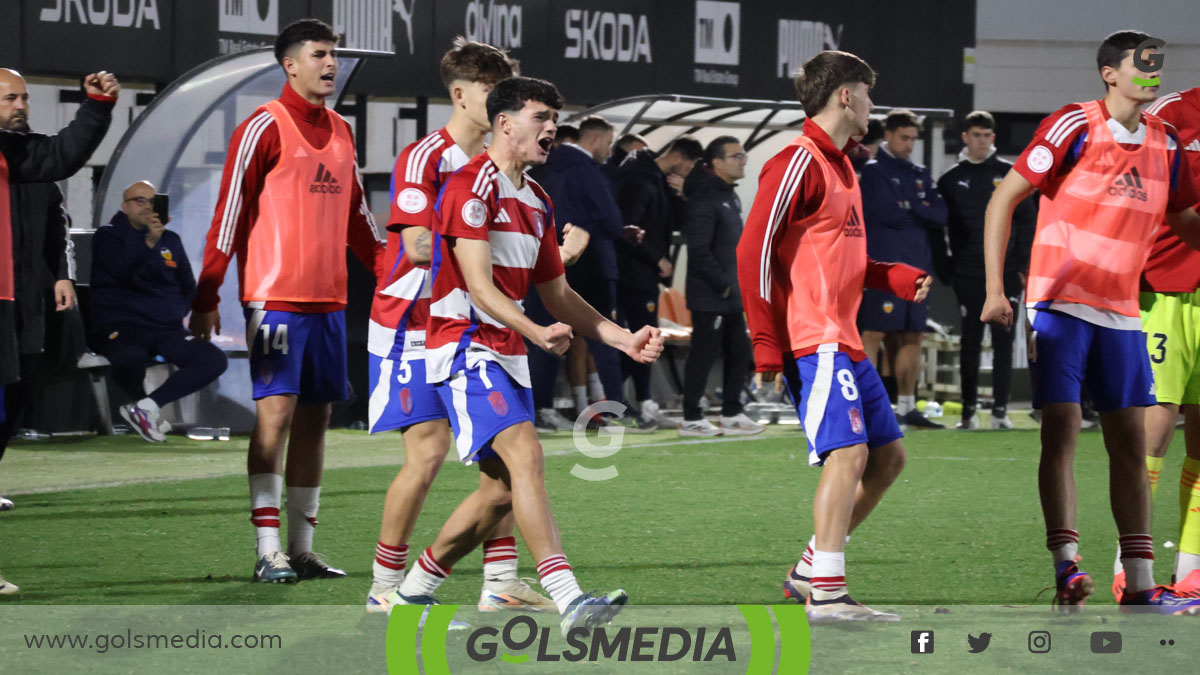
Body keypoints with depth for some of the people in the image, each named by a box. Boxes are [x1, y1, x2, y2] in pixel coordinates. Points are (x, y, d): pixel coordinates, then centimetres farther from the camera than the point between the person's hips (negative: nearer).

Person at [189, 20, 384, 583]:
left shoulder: (341, 132, 15)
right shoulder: (264, 128, -6)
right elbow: (230, 210, -9)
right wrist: (206, 297, -13)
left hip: (328, 299, 7)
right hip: (275, 297, -7)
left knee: (315, 417, 8)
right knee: (276, 412, -10)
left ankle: (302, 549, 13)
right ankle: (268, 552, -10)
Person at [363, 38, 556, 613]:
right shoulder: (423, 158, -12)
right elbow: (419, 245, -21)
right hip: (413, 327, -8)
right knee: (428, 452, -11)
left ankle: (500, 583, 7)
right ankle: (385, 585, 0)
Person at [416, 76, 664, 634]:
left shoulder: (536, 201, 17)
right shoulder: (471, 186, -12)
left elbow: (557, 294, 22)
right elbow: (479, 286, -20)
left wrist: (624, 340, 13)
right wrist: (537, 333, -34)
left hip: (507, 355, 10)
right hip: (466, 347, -10)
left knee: (501, 490, 8)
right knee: (525, 455, -24)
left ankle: (415, 588, 24)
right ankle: (567, 599, -35)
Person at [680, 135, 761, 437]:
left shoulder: (730, 197, 16)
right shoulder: (704, 198, -16)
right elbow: (699, 250, -22)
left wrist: (737, 283, 13)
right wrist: (722, 284, -17)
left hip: (730, 296, 10)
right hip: (708, 296, -10)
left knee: (739, 352, 12)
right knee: (705, 353, -5)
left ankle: (731, 414, 21)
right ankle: (691, 419, 2)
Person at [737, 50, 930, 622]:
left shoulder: (840, 167, 20)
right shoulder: (799, 163, -11)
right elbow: (754, 249, -16)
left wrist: (900, 279, 12)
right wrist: (766, 344, -19)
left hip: (844, 341, 10)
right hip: (813, 342, -10)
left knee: (888, 455, 12)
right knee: (849, 452, -18)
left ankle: (810, 570, 18)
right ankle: (826, 593, -20)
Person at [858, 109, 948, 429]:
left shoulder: (920, 174, 17)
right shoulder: (874, 170, -4)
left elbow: (940, 216, 6)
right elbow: (888, 214, -17)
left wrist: (908, 208, -8)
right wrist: (922, 214, -2)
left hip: (916, 266, 7)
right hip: (884, 266, -7)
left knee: (913, 337, 8)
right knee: (874, 334, -9)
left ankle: (907, 407, 13)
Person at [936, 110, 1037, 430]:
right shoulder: (951, 179, 7)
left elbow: (1028, 221, 6)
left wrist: (1023, 266, -1)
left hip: (1006, 273, 0)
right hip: (968, 275, 0)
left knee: (1003, 341, -2)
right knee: (970, 341, 2)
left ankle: (1000, 409, 1)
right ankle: (969, 409, 7)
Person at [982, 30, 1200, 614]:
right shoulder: (1075, 126, -8)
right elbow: (1004, 199, -6)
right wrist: (995, 288, -12)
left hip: (1121, 313, 6)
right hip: (1060, 303, -6)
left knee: (1130, 441, 4)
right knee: (1061, 431, -13)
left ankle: (1139, 584, 7)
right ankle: (1065, 566, -16)